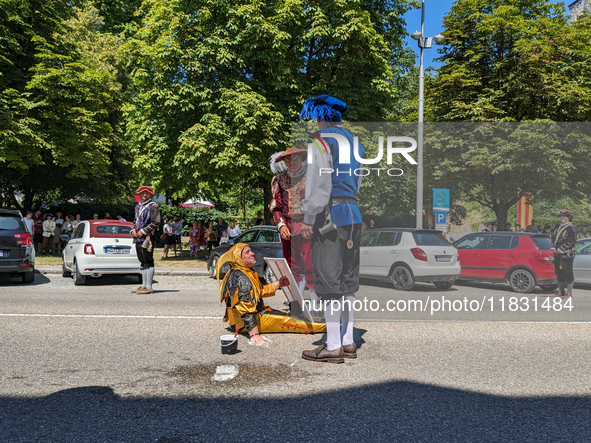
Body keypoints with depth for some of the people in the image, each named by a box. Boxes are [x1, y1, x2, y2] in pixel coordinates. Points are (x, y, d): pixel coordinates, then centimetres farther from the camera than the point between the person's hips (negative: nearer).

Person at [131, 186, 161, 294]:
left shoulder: (153, 206, -3)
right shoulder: (138, 206, 20)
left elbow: (156, 223, -10)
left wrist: (143, 231, -14)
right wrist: (133, 230, 8)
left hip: (147, 237, -8)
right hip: (138, 238, 8)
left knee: (148, 262, -8)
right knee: (143, 262, 11)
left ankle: (149, 287, -6)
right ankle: (144, 285, 17)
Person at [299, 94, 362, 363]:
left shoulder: (322, 139, -7)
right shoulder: (353, 142, 19)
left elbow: (320, 182, -16)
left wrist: (309, 218, -12)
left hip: (331, 217, -9)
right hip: (353, 216, 9)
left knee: (328, 281, -3)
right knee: (347, 280, 12)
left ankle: (333, 347, 2)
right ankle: (348, 342, 18)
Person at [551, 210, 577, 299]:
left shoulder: (571, 228, -5)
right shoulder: (557, 228, 17)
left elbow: (572, 241, -11)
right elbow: (553, 238, 21)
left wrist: (560, 250, -13)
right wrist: (553, 248, 3)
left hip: (567, 254, -7)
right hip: (557, 254, 7)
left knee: (568, 273, -5)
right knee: (559, 273, 11)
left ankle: (569, 292, 0)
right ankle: (561, 291, 19)